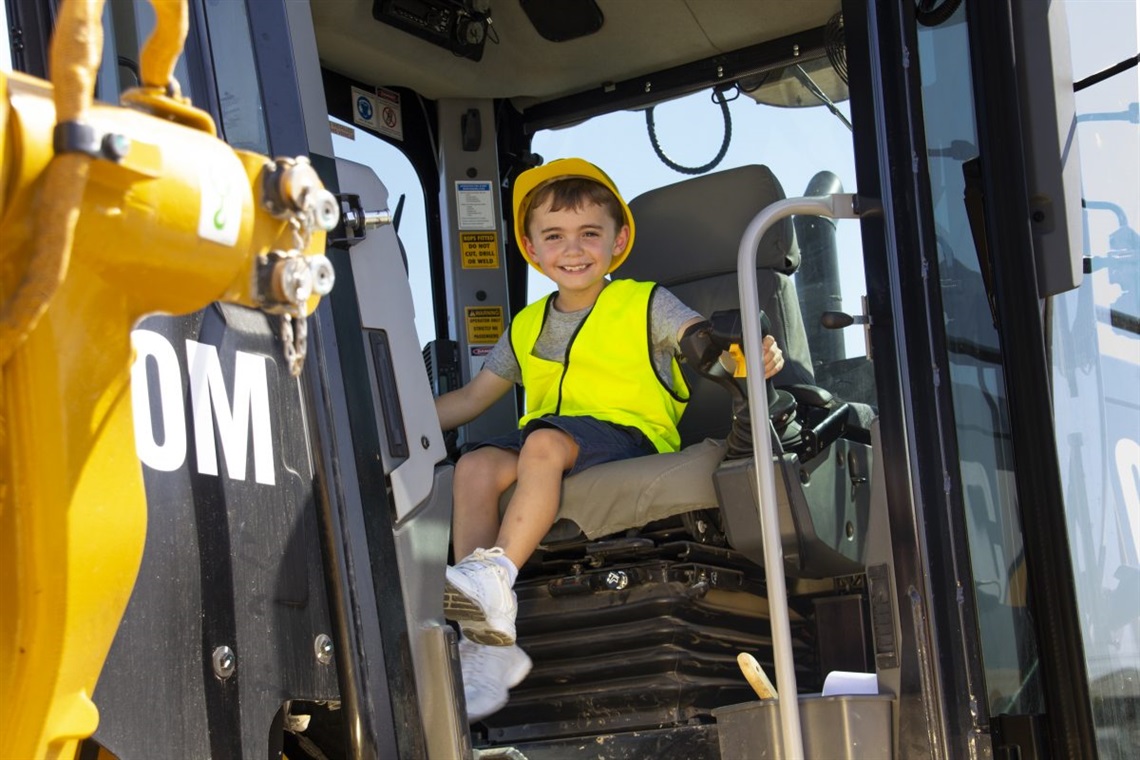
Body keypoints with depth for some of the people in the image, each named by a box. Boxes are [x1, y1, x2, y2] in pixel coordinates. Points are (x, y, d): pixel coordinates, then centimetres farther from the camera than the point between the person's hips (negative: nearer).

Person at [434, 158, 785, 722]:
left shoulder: (647, 305, 9)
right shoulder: (526, 327, 22)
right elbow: (471, 399, 27)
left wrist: (755, 354, -28)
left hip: (629, 436, -4)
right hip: (542, 446, 5)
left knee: (544, 442, -35)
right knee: (475, 467, -26)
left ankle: (496, 572, -42)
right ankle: (485, 641, -33)